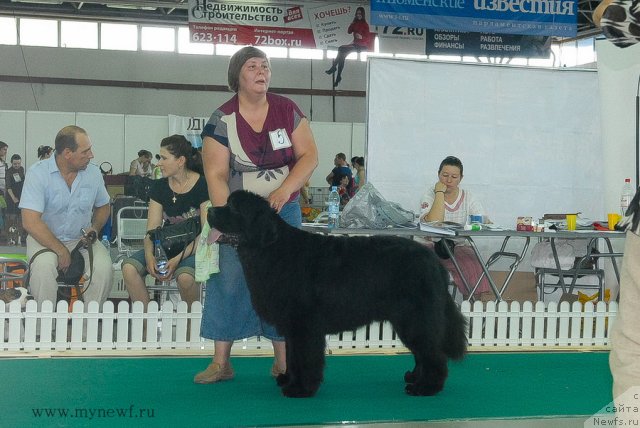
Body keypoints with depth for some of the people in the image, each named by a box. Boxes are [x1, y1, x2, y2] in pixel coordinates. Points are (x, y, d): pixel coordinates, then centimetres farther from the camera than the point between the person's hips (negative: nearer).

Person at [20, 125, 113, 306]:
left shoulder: (93, 173, 0)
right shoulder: (38, 173, -14)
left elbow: (103, 206, 20)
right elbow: (30, 222, -20)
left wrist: (95, 228, -2)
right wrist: (61, 251, -20)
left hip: (82, 238, 3)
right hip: (45, 238, -3)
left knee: (104, 267, -27)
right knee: (43, 266, -35)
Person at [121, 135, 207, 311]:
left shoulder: (202, 186, -9)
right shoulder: (160, 187, 7)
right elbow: (152, 229, 2)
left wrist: (179, 258, -25)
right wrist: (149, 255, -19)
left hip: (195, 248, -5)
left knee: (184, 276, -37)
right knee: (129, 267, -21)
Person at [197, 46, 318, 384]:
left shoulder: (287, 110, 0)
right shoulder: (221, 120, -7)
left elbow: (309, 156, -2)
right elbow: (215, 175, -10)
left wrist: (284, 190, -17)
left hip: (284, 211, 2)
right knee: (228, 282, -4)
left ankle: (283, 362, 9)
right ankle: (221, 362, 3)